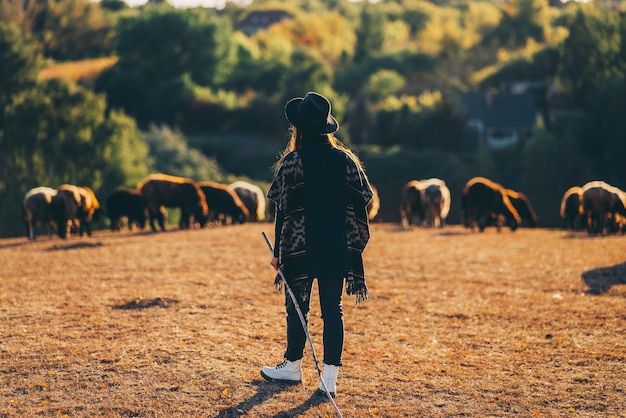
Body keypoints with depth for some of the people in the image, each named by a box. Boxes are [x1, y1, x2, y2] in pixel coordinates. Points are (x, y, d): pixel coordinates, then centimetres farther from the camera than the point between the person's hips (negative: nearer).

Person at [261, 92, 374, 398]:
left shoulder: (293, 161, -9)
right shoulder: (346, 159, 2)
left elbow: (284, 211, -8)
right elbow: (359, 207, 4)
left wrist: (278, 252, 0)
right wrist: (355, 247, 14)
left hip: (300, 249, -3)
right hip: (337, 249, 3)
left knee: (297, 306, 12)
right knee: (332, 309, 7)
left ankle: (293, 367, 26)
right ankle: (330, 378, 4)